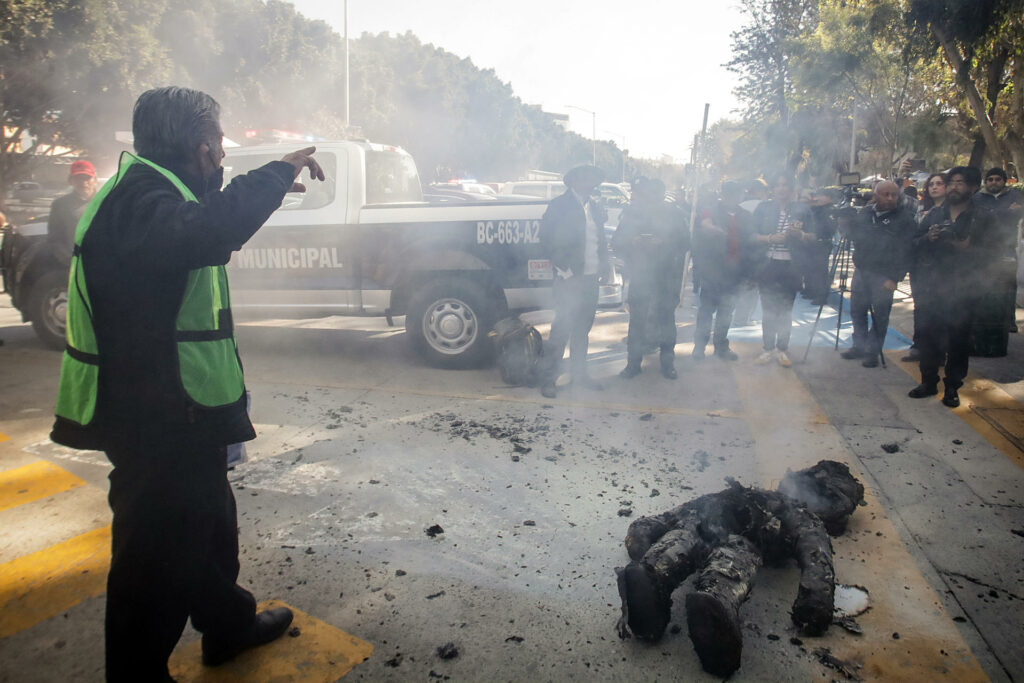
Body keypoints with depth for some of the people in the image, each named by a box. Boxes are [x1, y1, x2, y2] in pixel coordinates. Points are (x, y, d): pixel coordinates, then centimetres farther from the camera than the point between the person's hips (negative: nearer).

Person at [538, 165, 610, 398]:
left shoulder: (595, 206, 14)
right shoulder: (560, 205, -5)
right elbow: (548, 239, -10)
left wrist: (602, 265, 4)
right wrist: (565, 270, -14)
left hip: (591, 278, 6)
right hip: (571, 278, -6)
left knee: (583, 329, 14)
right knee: (562, 329, -6)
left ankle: (579, 373, 26)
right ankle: (547, 379, 3)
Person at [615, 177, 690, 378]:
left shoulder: (673, 214, 3)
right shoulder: (632, 213, 5)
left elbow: (685, 243, 0)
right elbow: (617, 242, 4)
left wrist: (663, 243, -16)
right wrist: (632, 242, -16)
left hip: (666, 277, 0)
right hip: (639, 276, 1)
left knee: (666, 319, 3)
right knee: (636, 319, 0)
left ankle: (667, 363, 15)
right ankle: (633, 363, 10)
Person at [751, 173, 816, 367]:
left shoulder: (802, 210, 7)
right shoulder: (763, 208, 6)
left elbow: (813, 237, 7)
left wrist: (800, 234, -14)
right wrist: (771, 238, -17)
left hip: (791, 267, 0)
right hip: (768, 265, 0)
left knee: (786, 311, 7)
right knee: (768, 309, 3)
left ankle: (782, 349, 16)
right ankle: (768, 349, 13)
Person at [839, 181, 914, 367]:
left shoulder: (905, 218, -6)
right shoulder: (864, 214, 9)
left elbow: (904, 252, -11)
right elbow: (854, 236, 23)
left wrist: (895, 278, -16)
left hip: (884, 275, -5)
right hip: (861, 270, 5)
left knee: (880, 315, -1)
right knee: (857, 309, 11)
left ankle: (873, 352, 12)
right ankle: (859, 346, 25)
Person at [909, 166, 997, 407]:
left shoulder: (982, 218, 4)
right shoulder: (934, 214, 13)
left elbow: (986, 254, -4)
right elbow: (915, 245, 8)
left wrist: (966, 248, -22)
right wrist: (927, 238, -12)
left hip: (964, 290, -2)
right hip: (934, 287, 2)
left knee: (958, 340, 2)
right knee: (928, 335, 4)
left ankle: (952, 387, 14)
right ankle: (929, 382, 18)